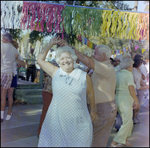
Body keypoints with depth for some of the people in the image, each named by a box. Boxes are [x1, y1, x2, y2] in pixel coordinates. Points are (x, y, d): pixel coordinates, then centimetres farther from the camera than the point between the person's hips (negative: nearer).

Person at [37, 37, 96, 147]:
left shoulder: (84, 77, -1)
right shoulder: (55, 72, 2)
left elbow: (90, 94, 12)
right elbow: (40, 60, 10)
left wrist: (93, 111, 21)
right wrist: (50, 45, 7)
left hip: (78, 123, -1)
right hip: (56, 121, 1)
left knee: (78, 144, 9)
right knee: (54, 143, 10)